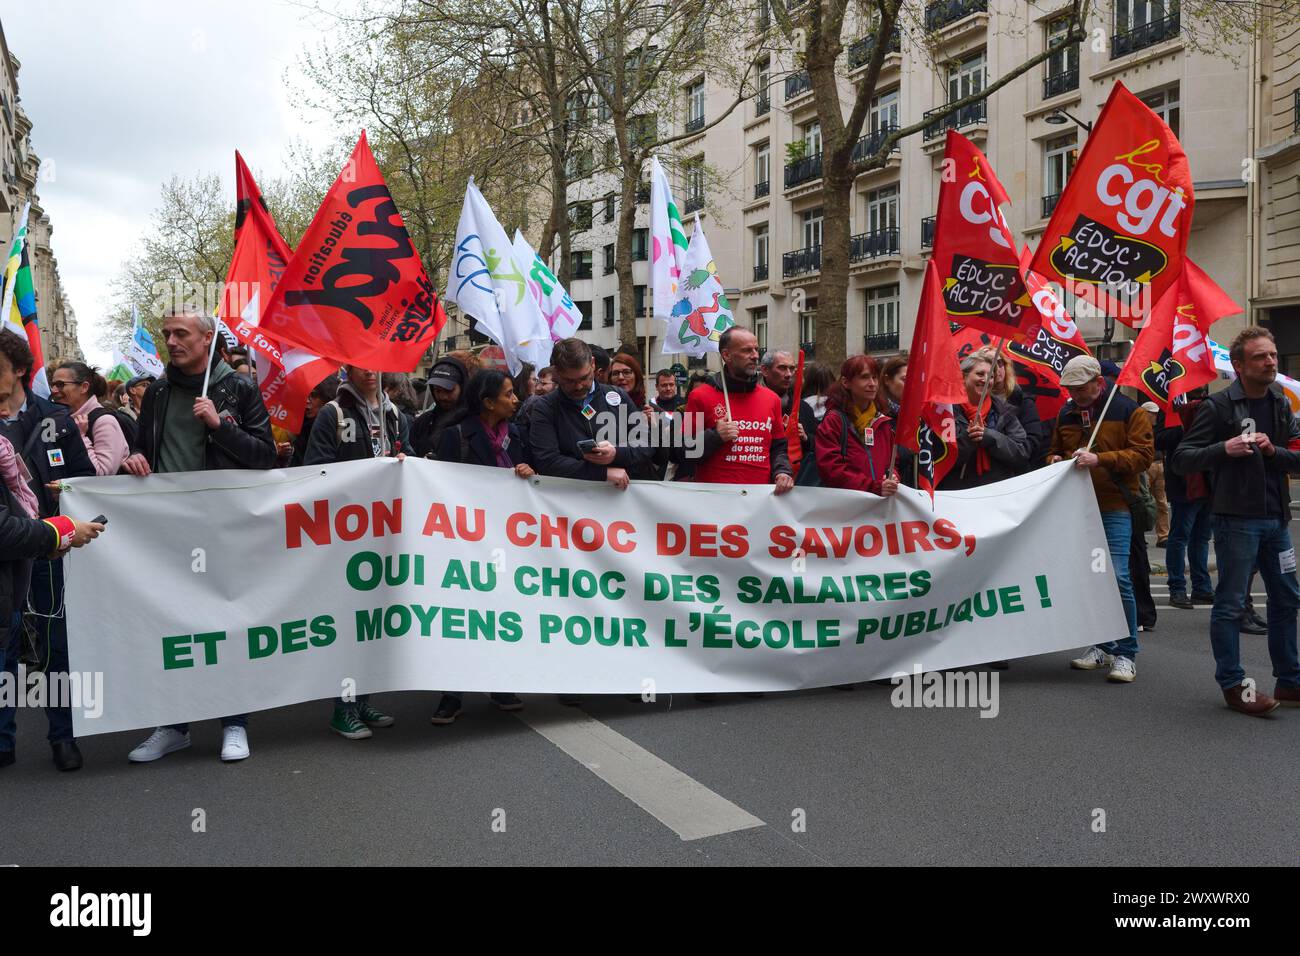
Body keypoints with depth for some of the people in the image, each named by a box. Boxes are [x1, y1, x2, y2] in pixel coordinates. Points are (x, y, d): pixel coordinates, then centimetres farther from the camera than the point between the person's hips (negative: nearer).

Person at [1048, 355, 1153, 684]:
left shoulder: (1128, 411, -3)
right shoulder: (1066, 413, 12)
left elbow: (1143, 454, -11)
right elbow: (1054, 449, 25)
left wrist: (1100, 459, -22)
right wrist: (1053, 460, 2)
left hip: (1114, 508, -5)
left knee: (1117, 577, -11)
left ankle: (1126, 653, -1)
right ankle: (1100, 645, 21)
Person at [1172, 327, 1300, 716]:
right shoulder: (1219, 406, -7)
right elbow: (1181, 460, -9)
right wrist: (1223, 449, -24)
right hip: (1237, 518, -7)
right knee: (1230, 604, -2)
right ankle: (1233, 685, 8)